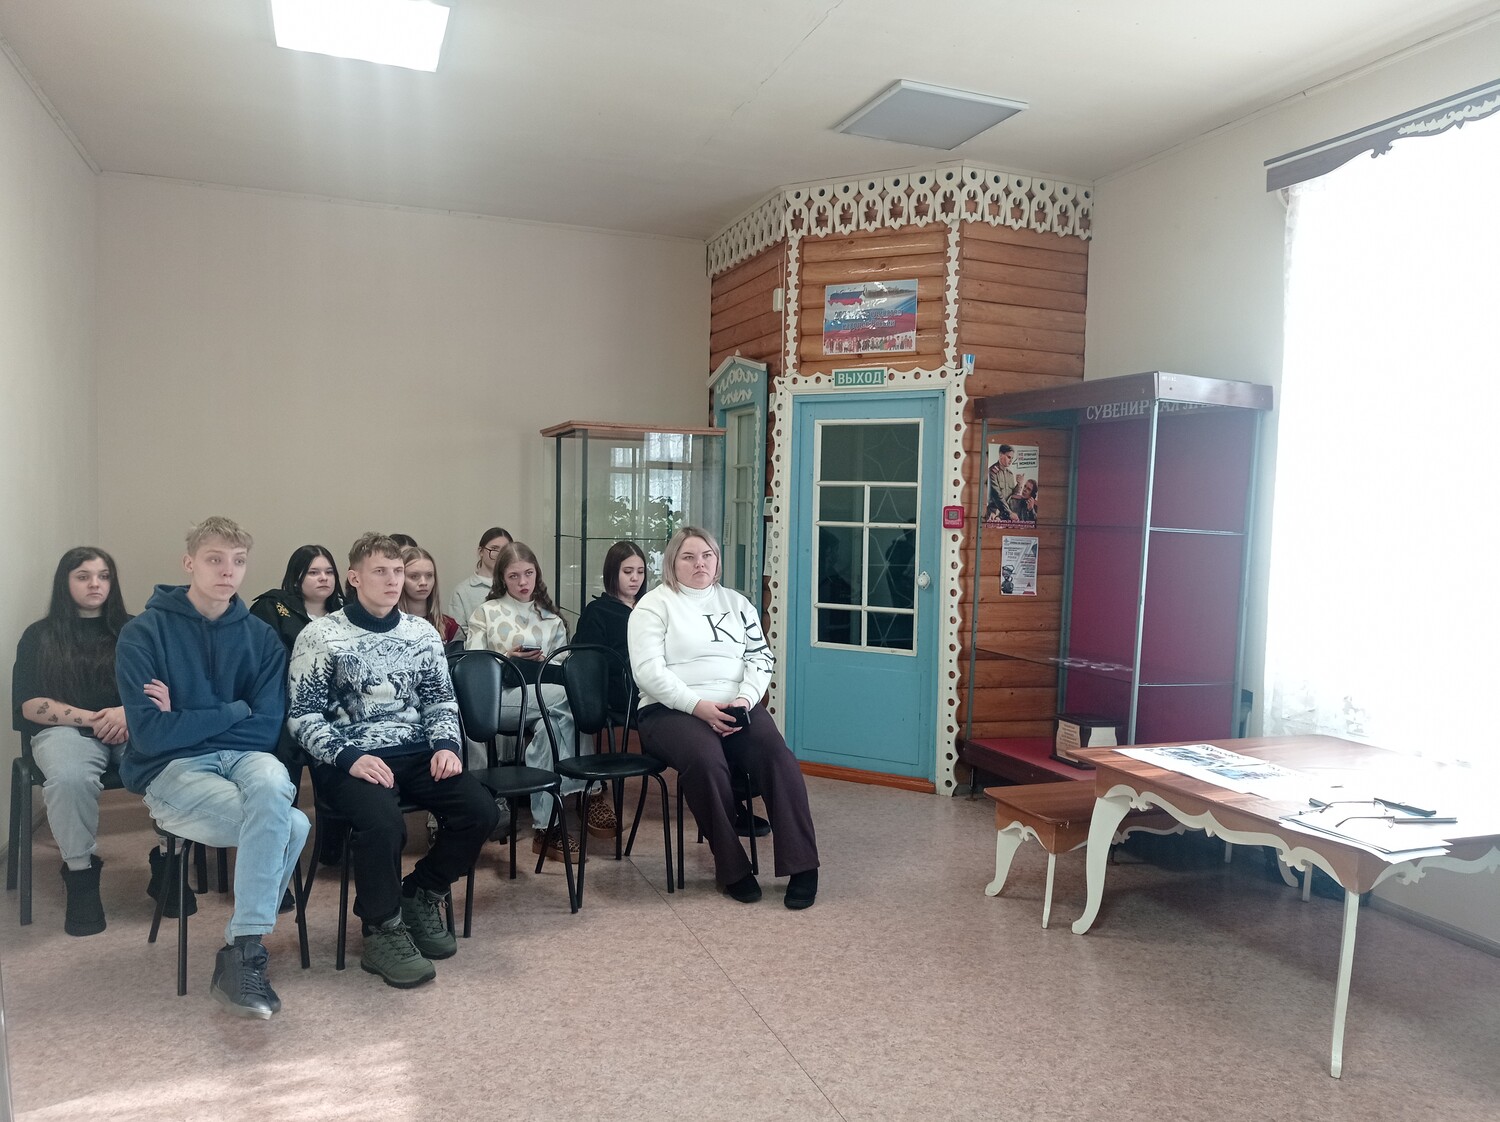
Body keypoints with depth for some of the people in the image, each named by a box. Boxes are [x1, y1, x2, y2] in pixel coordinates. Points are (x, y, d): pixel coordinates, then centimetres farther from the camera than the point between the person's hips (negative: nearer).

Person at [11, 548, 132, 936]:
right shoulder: (40, 637, 15)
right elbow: (29, 705, 4)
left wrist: (128, 712, -13)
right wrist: (92, 718, -11)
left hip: (132, 727, 1)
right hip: (66, 729, 0)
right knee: (70, 778, -38)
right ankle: (81, 873, -18)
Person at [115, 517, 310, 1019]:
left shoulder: (260, 637, 6)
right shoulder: (144, 633, -4)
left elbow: (266, 729, -2)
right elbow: (150, 733, -14)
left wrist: (186, 719, -8)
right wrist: (234, 711, -9)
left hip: (245, 757, 3)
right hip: (171, 770, -3)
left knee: (270, 784, -35)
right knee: (291, 825, -30)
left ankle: (241, 952, -25)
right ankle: (245, 951, -16)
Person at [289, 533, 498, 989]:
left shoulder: (422, 632, 11)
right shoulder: (320, 636, -1)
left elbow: (441, 700, 16)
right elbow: (304, 716, -4)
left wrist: (445, 745, -4)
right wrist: (349, 757, -19)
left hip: (415, 752, 5)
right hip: (349, 758, -4)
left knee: (479, 809, -18)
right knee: (383, 823, -34)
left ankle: (421, 896, 9)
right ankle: (383, 932, -8)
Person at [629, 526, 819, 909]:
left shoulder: (736, 603, 18)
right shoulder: (653, 605, 3)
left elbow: (761, 658, 10)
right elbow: (648, 670, -9)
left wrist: (745, 698, -10)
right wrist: (698, 705, -20)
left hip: (735, 708, 4)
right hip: (672, 710, -3)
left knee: (776, 752, -26)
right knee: (705, 759, -35)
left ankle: (802, 865, -22)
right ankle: (732, 868, -19)